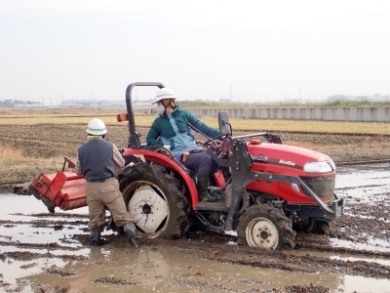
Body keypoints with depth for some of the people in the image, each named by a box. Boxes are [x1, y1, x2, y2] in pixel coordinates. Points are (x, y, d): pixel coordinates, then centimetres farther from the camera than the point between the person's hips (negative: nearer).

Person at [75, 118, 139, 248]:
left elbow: (78, 171, 10)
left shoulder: (82, 150, -1)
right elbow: (121, 163, 9)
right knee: (121, 213, 2)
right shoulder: (110, 146, -5)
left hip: (92, 187, 2)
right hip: (109, 185, -2)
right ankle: (131, 233, -13)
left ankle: (95, 238, 18)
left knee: (95, 216, 17)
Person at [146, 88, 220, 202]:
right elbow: (150, 139, 11)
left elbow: (203, 128, 7)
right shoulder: (159, 122, 8)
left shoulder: (184, 114, 10)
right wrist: (163, 148, -9)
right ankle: (202, 193, -20)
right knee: (206, 159, -29)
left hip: (193, 149, 4)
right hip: (177, 155, -4)